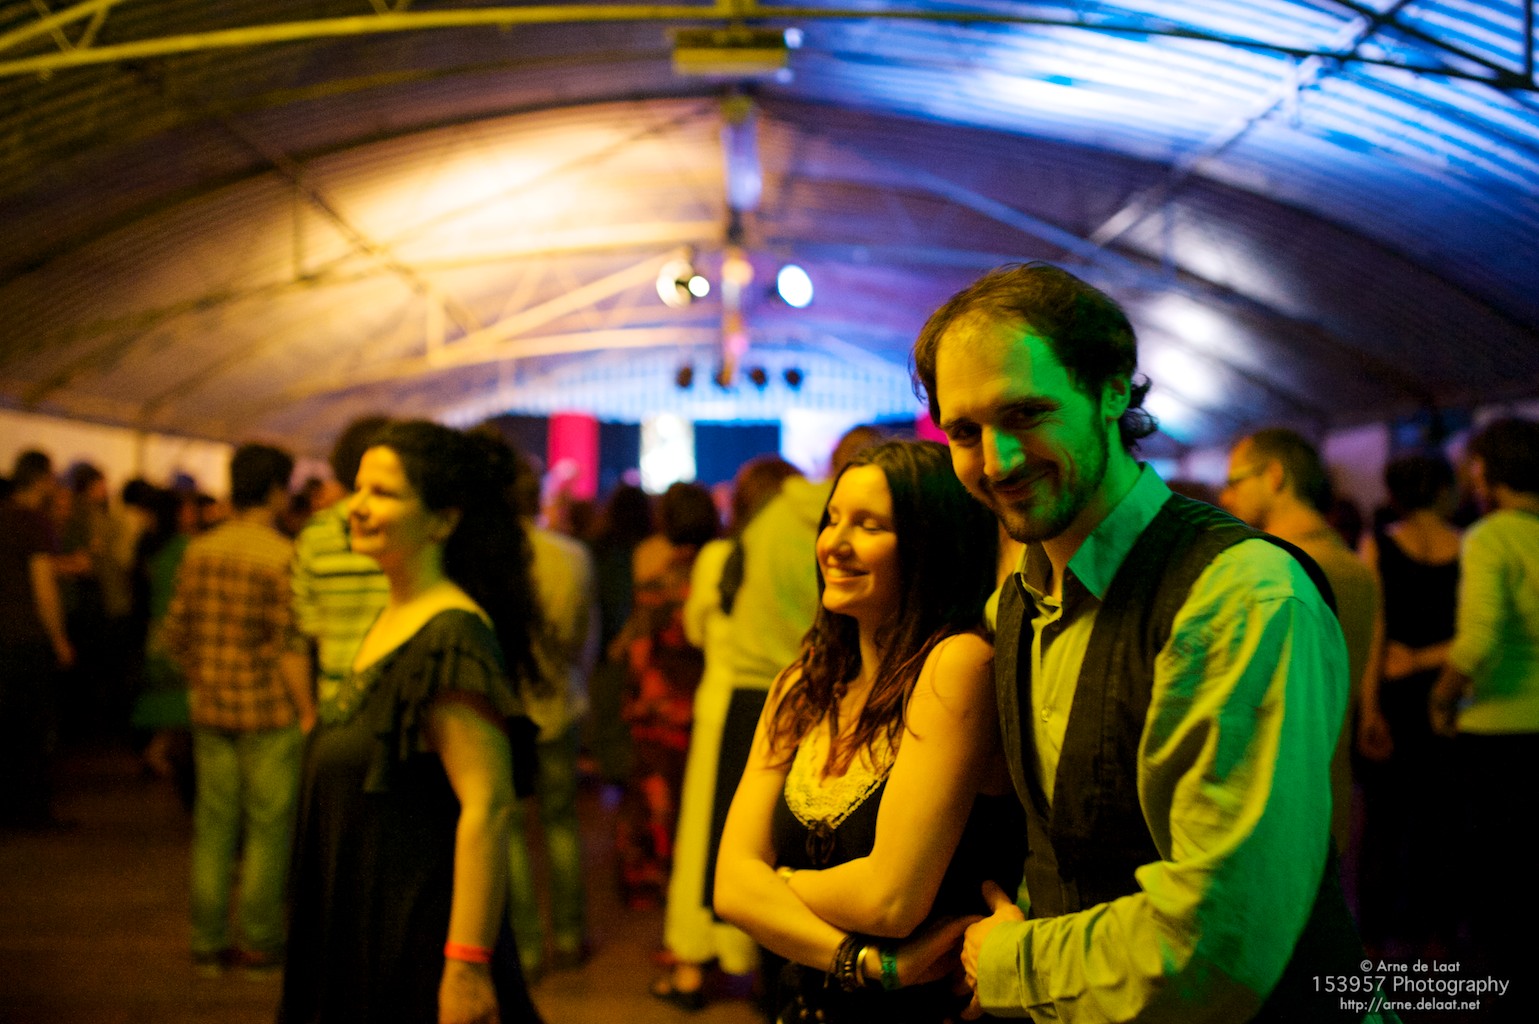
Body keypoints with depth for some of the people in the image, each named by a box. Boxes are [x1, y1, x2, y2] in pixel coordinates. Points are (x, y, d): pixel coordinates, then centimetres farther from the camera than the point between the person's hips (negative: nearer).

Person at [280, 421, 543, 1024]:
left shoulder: (453, 638, -20)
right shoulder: (392, 622, 10)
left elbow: (488, 807, -25)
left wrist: (468, 964, -27)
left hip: (419, 937, -9)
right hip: (357, 924, 9)